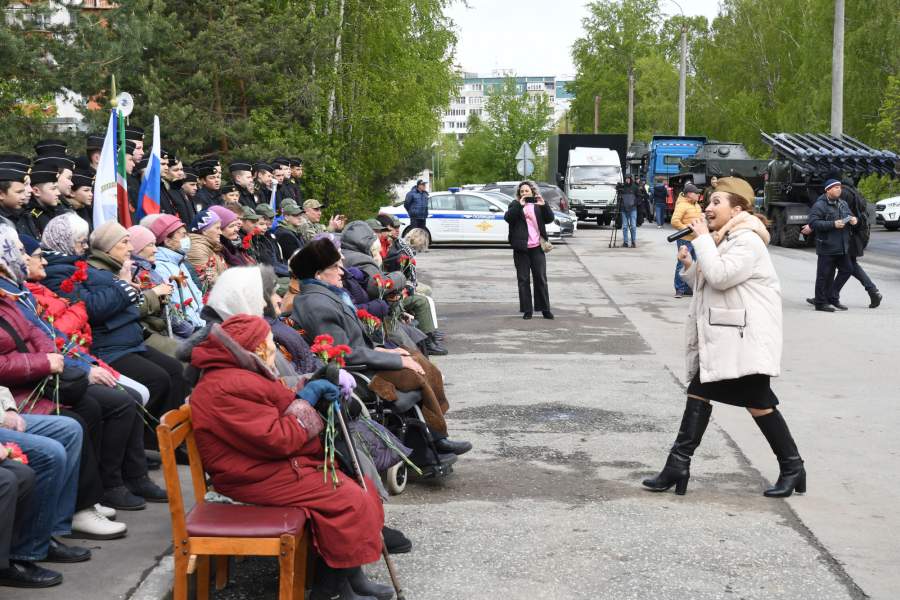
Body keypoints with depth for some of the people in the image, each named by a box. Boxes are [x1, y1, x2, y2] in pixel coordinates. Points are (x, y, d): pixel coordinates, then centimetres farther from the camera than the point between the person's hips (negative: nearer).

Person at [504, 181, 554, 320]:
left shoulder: (538, 205, 11)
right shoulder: (515, 205, 6)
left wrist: (544, 205, -14)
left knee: (541, 278, 4)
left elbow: (549, 219, 0)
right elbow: (508, 217, -12)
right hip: (521, 248, -1)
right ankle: (527, 310, 7)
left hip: (537, 247, 1)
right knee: (523, 280, 2)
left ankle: (545, 309, 10)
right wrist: (519, 205, -22)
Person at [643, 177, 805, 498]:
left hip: (745, 338, -10)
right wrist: (689, 265, 3)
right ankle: (678, 466, 5)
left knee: (759, 404, -3)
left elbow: (720, 276, -27)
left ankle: (792, 469, 12)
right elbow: (708, 282, 22)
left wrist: (702, 239, -18)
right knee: (698, 394, 4)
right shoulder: (722, 239, 17)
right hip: (718, 338, 10)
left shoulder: (748, 242, -14)